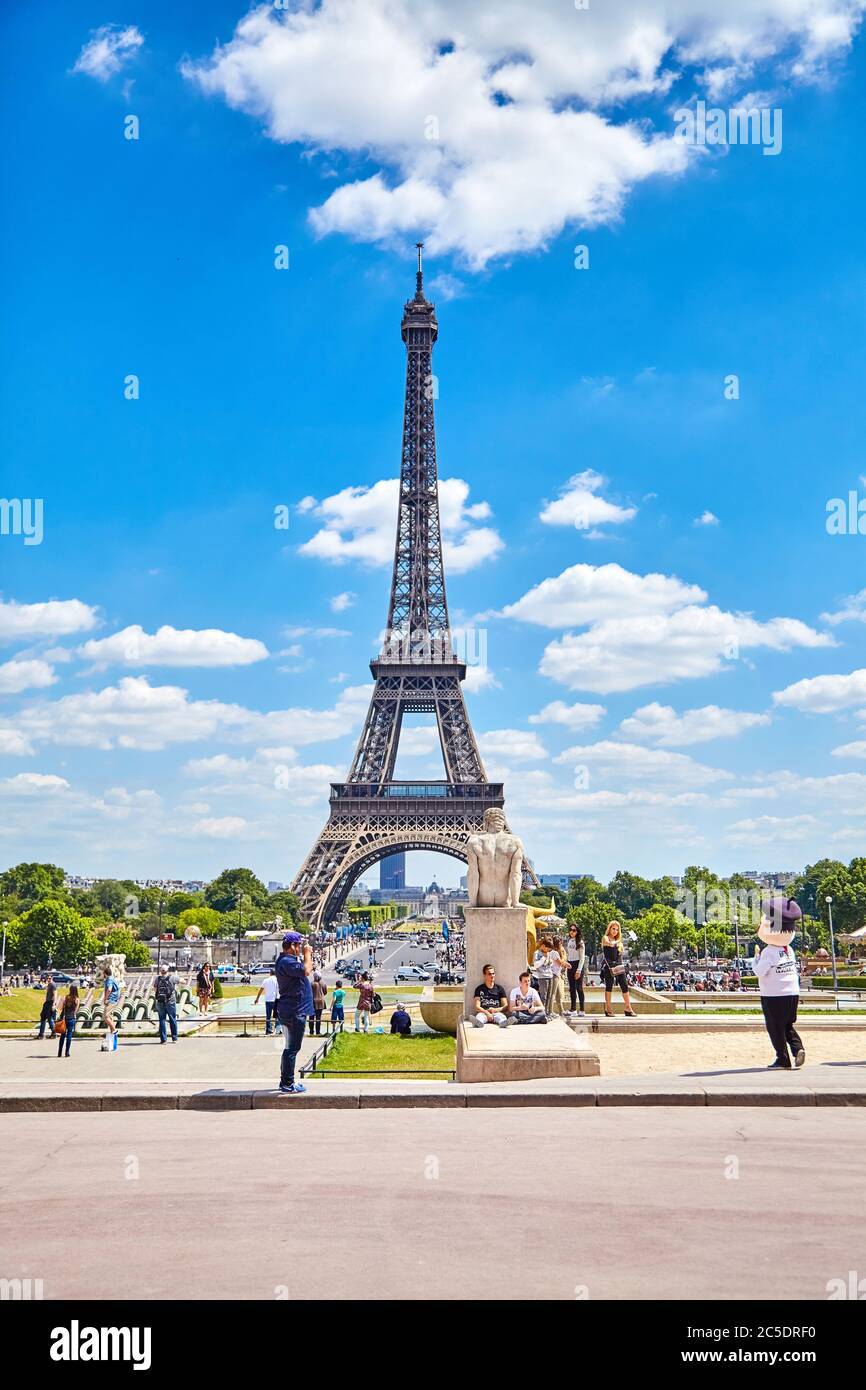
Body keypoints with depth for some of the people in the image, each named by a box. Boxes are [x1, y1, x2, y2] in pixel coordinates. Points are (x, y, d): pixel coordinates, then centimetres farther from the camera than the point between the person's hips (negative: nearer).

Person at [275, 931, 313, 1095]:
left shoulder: (289, 960, 16)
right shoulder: (286, 962, -18)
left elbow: (307, 970, 27)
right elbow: (306, 971, -28)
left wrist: (308, 955, 17)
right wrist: (307, 954, -14)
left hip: (291, 1011, 11)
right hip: (294, 1012, -11)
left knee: (290, 1047, 17)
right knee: (292, 1048, -7)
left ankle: (286, 1082, 24)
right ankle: (288, 1084, -5)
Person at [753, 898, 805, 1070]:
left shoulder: (768, 951, -15)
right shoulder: (789, 950, 7)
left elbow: (760, 971, -17)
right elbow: (794, 971, 14)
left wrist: (756, 957, -6)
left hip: (773, 996, -6)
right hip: (792, 994, 6)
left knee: (776, 1028, 4)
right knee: (788, 1026, 19)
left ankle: (783, 1060, 4)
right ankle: (798, 1048, -4)